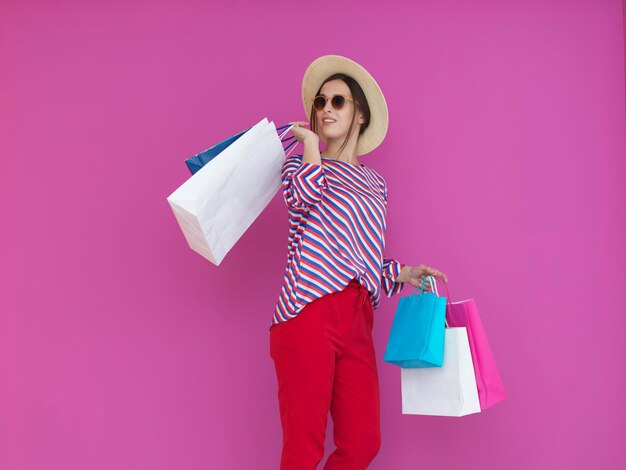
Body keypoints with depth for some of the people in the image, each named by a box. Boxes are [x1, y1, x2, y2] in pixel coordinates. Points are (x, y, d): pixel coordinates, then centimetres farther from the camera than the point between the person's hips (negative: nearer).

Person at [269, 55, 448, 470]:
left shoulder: (375, 185, 22)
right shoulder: (300, 164, 9)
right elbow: (303, 195, -17)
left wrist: (403, 274, 12)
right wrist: (310, 141, -2)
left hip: (357, 321, 5)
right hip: (307, 312, -5)